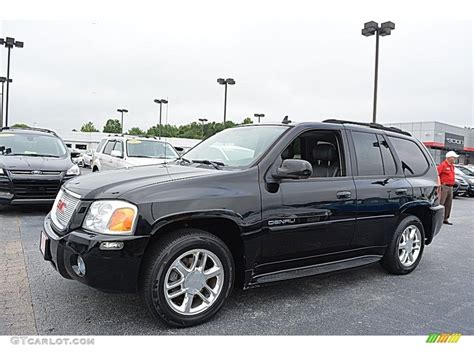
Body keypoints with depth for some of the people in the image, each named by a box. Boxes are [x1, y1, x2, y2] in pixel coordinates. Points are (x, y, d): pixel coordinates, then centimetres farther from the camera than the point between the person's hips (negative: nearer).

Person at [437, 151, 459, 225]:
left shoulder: (452, 166, 16)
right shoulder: (443, 165, -11)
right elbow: (436, 174, -18)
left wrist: (452, 184, 18)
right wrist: (439, 184, -18)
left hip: (450, 187, 9)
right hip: (444, 186, -9)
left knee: (448, 204, 11)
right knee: (440, 203, -10)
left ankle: (445, 219, 19)